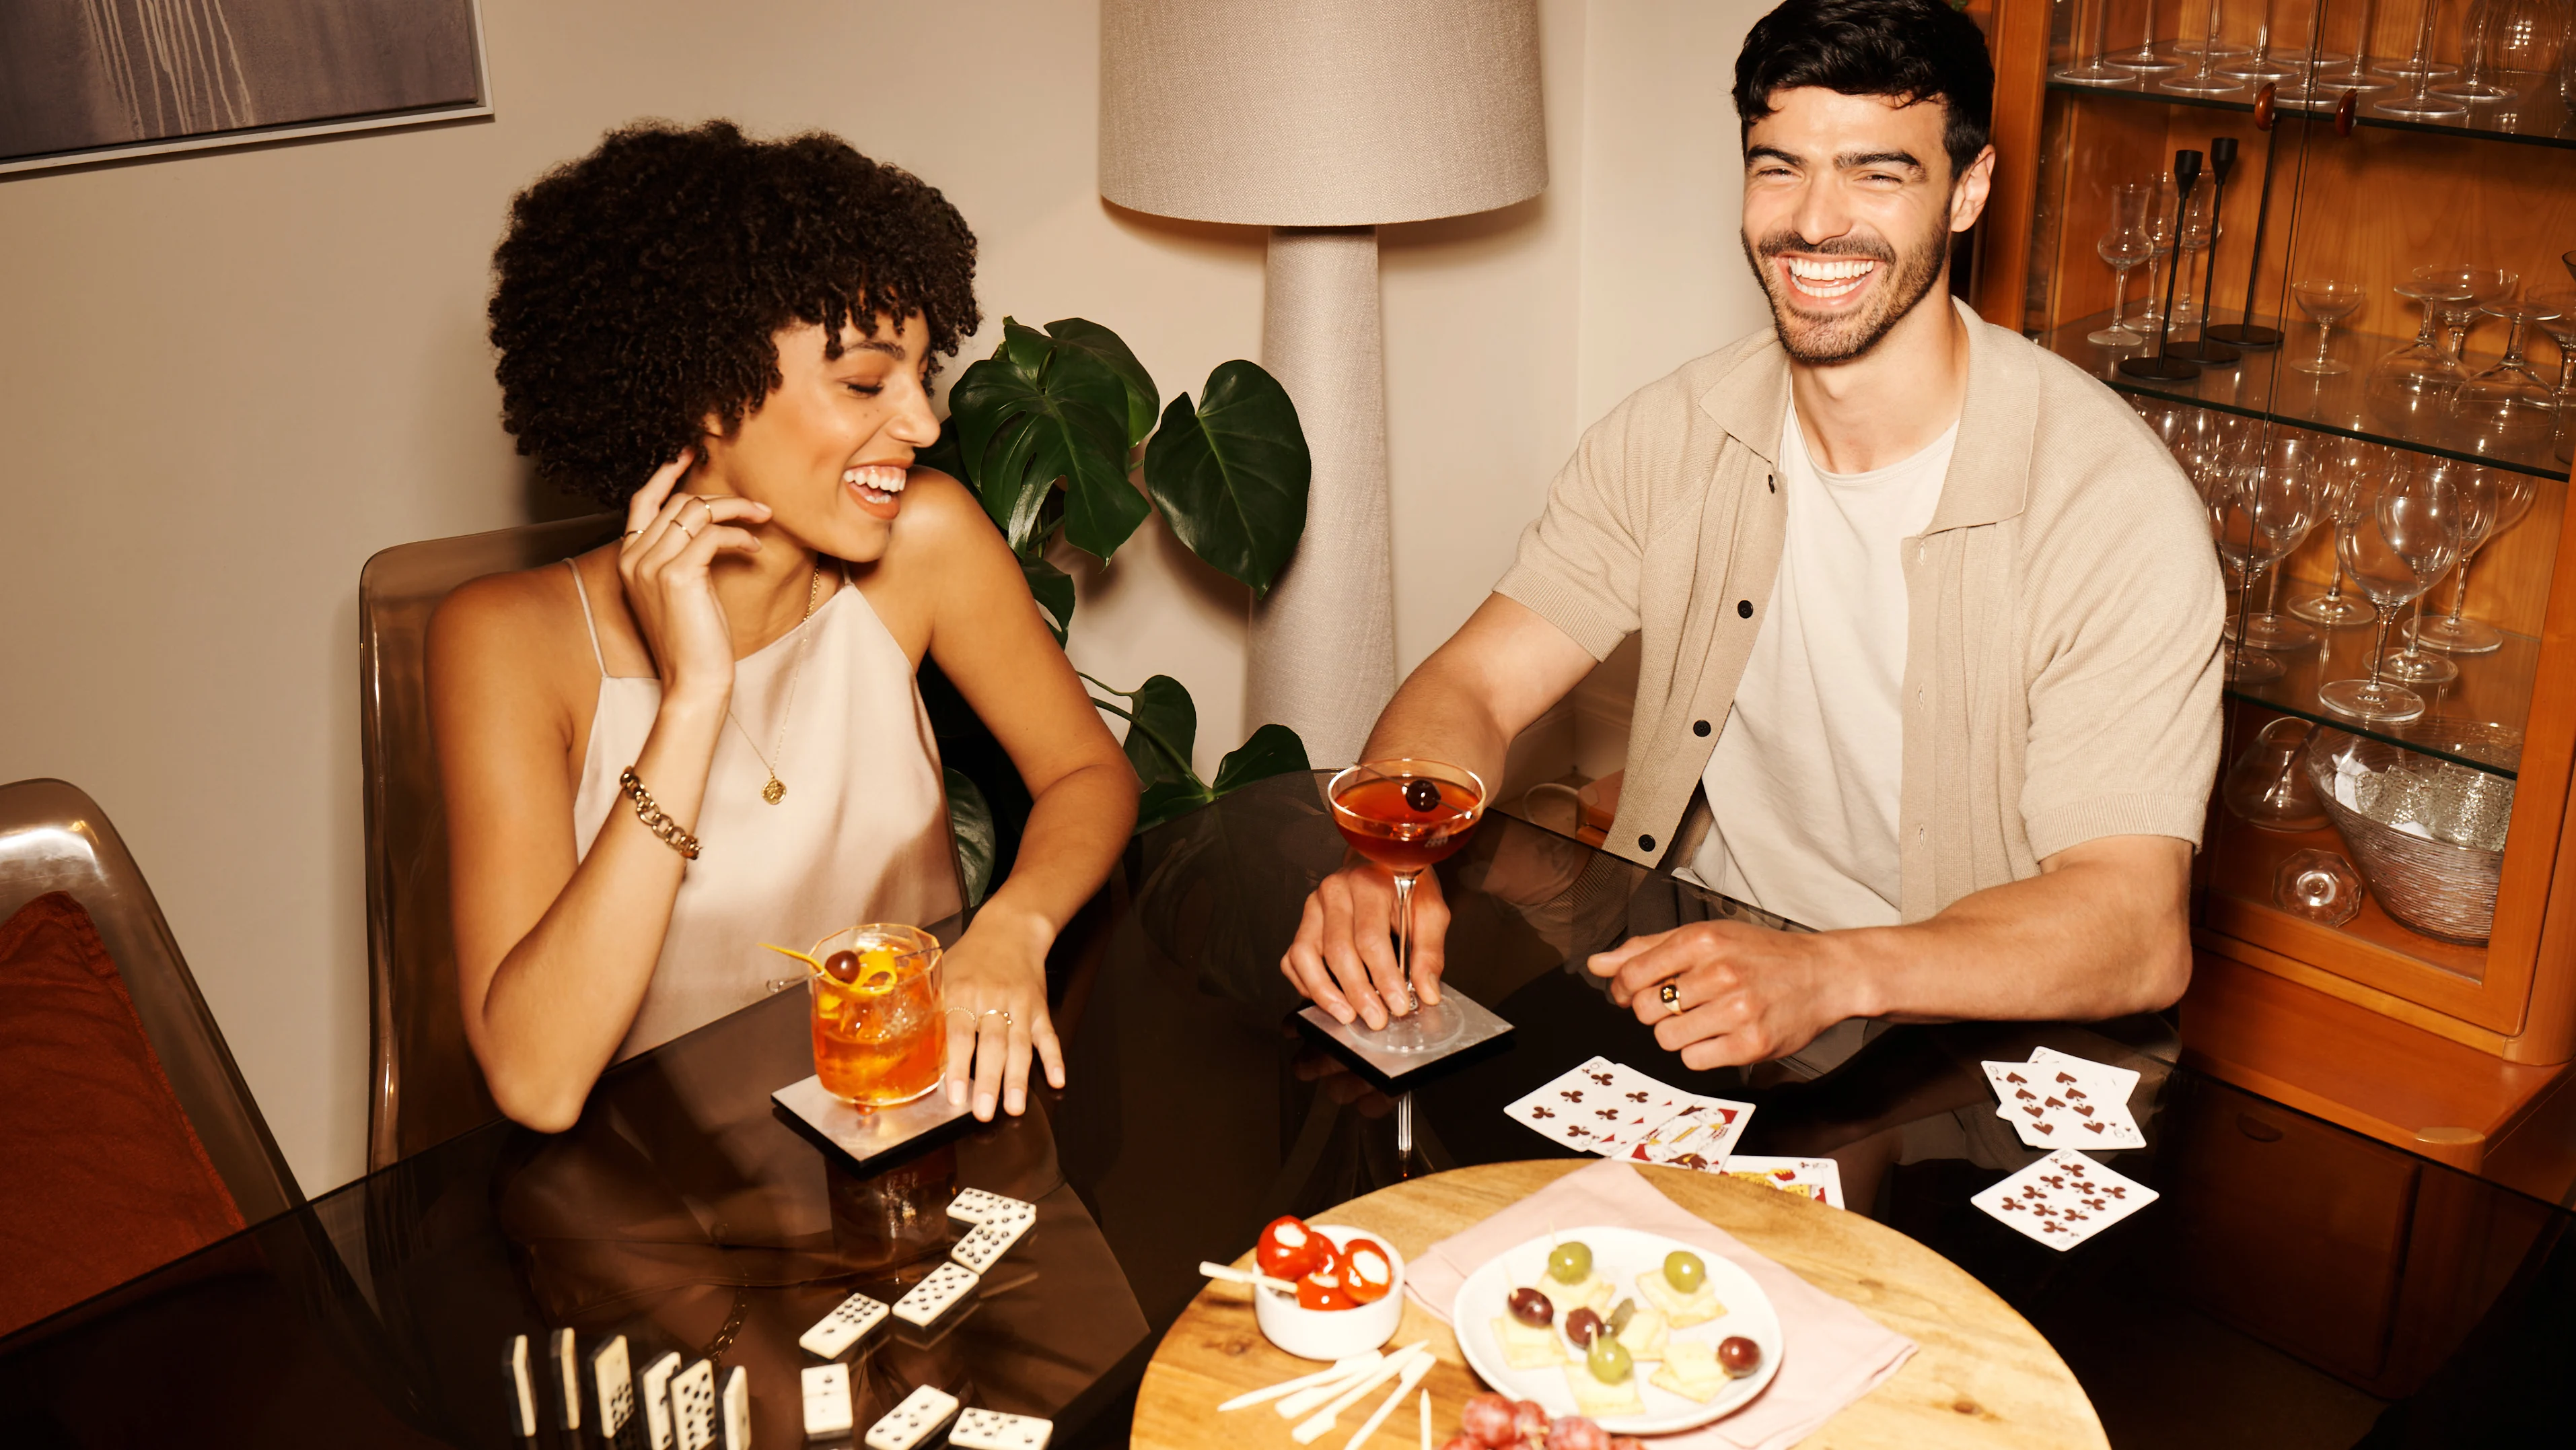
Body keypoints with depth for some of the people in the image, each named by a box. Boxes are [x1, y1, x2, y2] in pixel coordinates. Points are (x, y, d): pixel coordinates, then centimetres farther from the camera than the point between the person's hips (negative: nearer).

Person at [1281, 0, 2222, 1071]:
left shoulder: (2114, 502, -14)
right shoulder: (1673, 437, 1)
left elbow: (2138, 933, -21)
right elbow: (1473, 685, 0)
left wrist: (1829, 972, -38)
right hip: (1687, 984, 4)